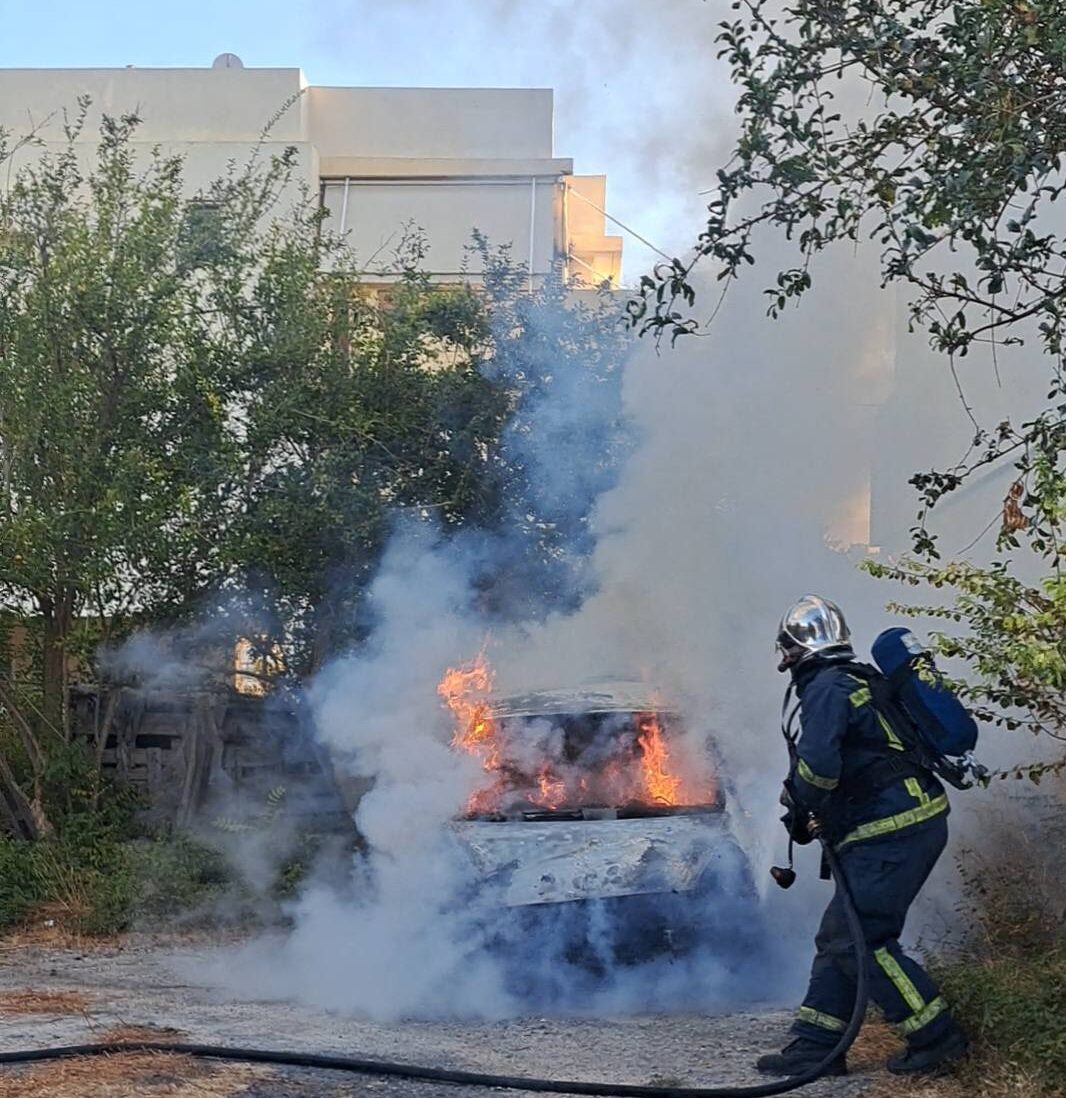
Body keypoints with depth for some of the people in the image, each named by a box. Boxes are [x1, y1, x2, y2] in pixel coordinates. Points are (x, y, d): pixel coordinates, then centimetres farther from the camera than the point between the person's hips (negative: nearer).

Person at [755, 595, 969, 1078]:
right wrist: (825, 819, 19)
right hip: (916, 821, 10)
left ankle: (936, 1036, 2)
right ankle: (815, 1045, 15)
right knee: (838, 935, 12)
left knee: (859, 939, -5)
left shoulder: (826, 688, -11)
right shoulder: (862, 681, 20)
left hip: (890, 833, -10)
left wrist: (799, 812, -4)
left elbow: (817, 766, -24)